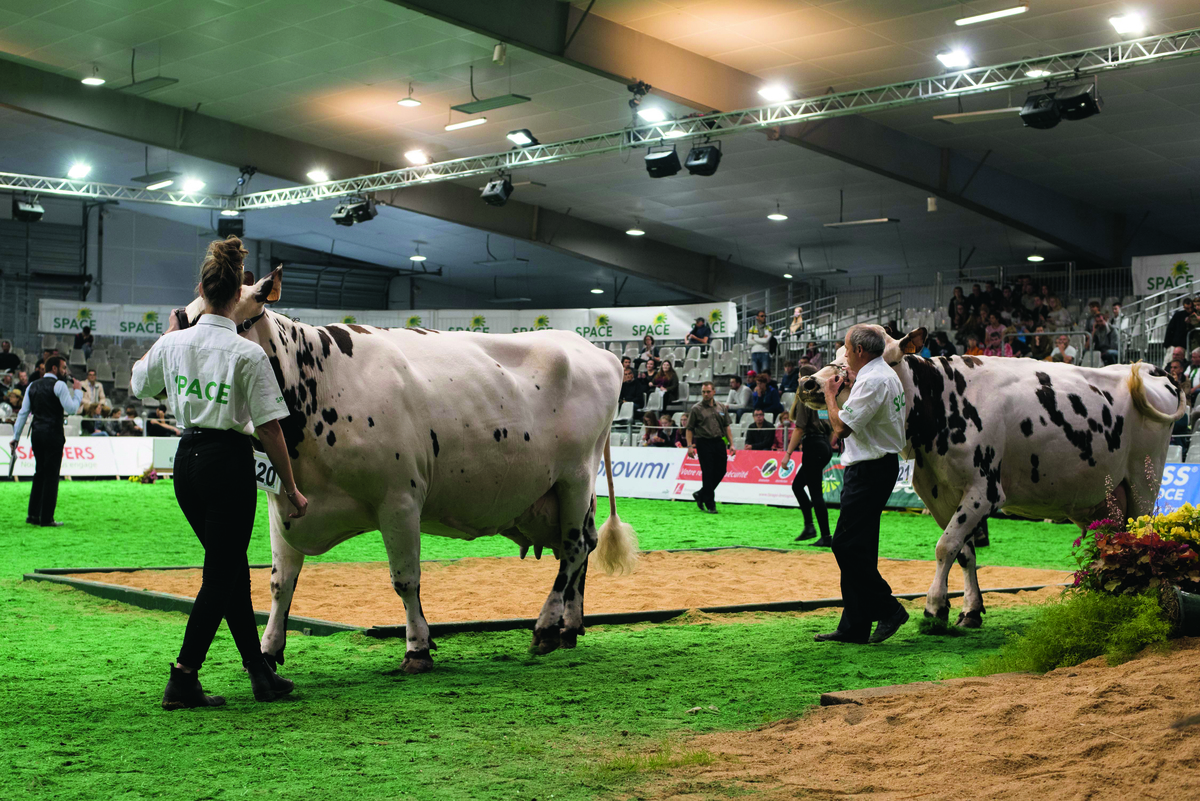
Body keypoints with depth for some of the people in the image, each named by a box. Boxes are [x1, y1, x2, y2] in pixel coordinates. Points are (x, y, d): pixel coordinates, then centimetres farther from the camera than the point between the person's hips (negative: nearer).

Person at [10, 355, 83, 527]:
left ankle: (33, 514, 14)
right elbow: (72, 409, -13)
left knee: (39, 473, 15)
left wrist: (15, 437, 13)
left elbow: (23, 413, 11)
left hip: (36, 433, 7)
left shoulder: (33, 386, 13)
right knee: (51, 475, -2)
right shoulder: (59, 385, -7)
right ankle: (47, 518, -2)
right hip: (53, 434, -7)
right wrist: (77, 391, 1)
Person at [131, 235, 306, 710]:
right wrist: (291, 489, -5)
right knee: (222, 572, 3)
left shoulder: (172, 343, 1)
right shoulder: (247, 353, -13)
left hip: (186, 461, 6)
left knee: (230, 566, 16)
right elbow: (270, 428, -13)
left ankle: (260, 673, 23)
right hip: (229, 461, -6)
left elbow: (138, 387, 21)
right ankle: (182, 681, 1)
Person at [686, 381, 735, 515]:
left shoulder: (721, 408, 12)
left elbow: (727, 427, 16)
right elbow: (689, 429, 0)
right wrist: (690, 446, -10)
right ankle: (710, 505, 2)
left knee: (721, 471, 4)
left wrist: (731, 444, 8)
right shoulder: (696, 409, 0)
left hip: (719, 442, 4)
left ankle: (700, 494, 23)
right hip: (704, 443, -4)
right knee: (708, 473, -5)